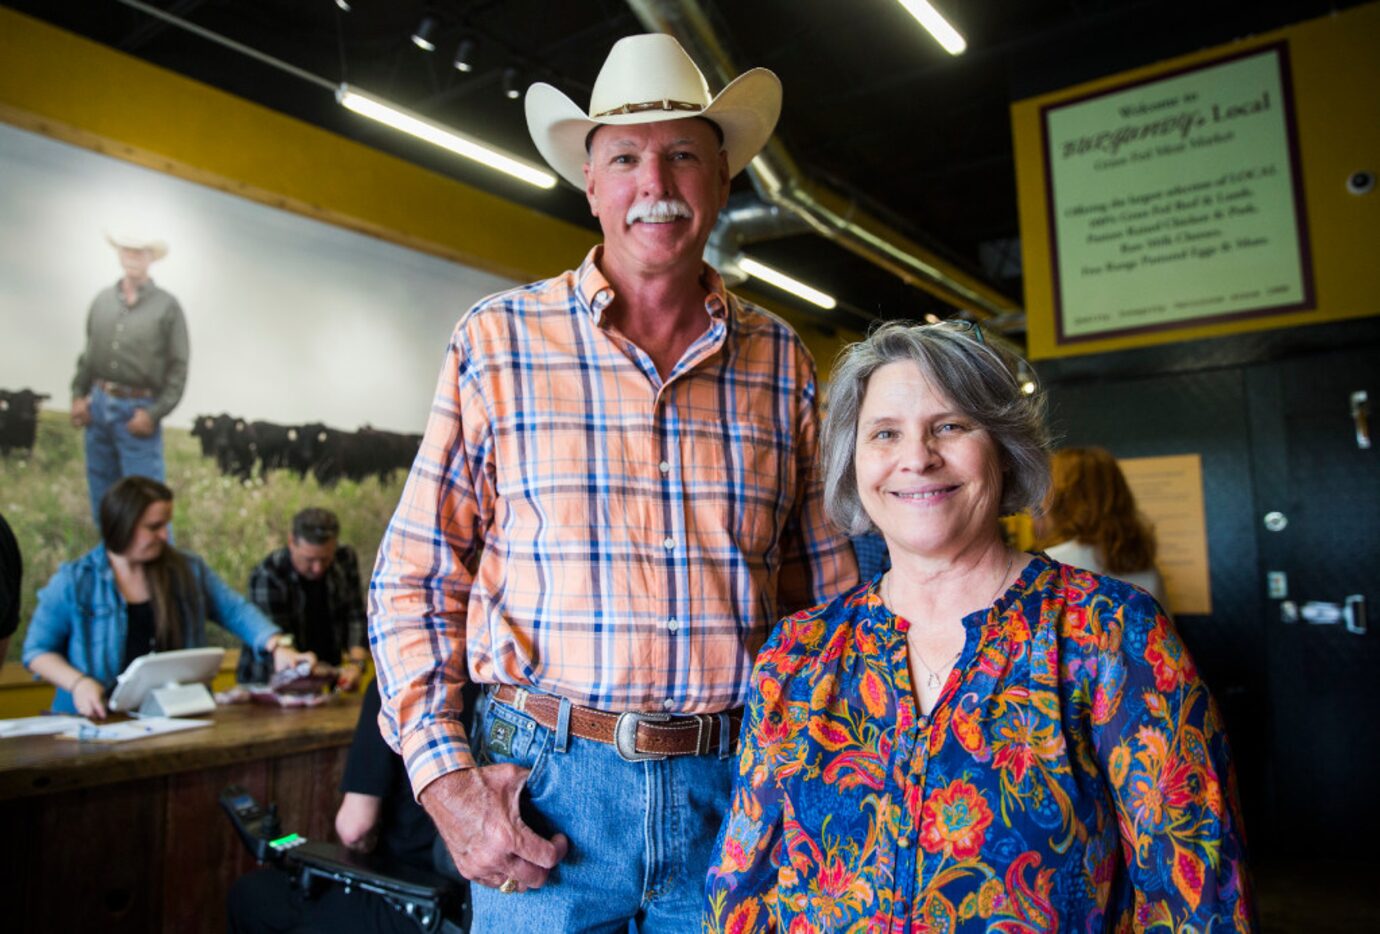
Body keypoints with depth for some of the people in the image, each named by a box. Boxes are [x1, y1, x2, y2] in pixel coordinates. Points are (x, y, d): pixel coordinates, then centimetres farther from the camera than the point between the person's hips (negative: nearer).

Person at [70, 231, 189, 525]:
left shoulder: (167, 306, -5)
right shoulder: (102, 299, 8)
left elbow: (178, 368, -7)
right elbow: (88, 352, 15)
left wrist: (154, 413, -13)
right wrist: (79, 394, 5)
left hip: (138, 409, -5)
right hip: (98, 404, 5)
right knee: (102, 492, 15)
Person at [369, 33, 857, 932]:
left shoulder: (781, 359, 4)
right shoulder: (497, 340, -2)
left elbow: (829, 593, 9)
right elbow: (414, 580, -1)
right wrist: (444, 777, -9)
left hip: (733, 790, 2)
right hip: (544, 787, -1)